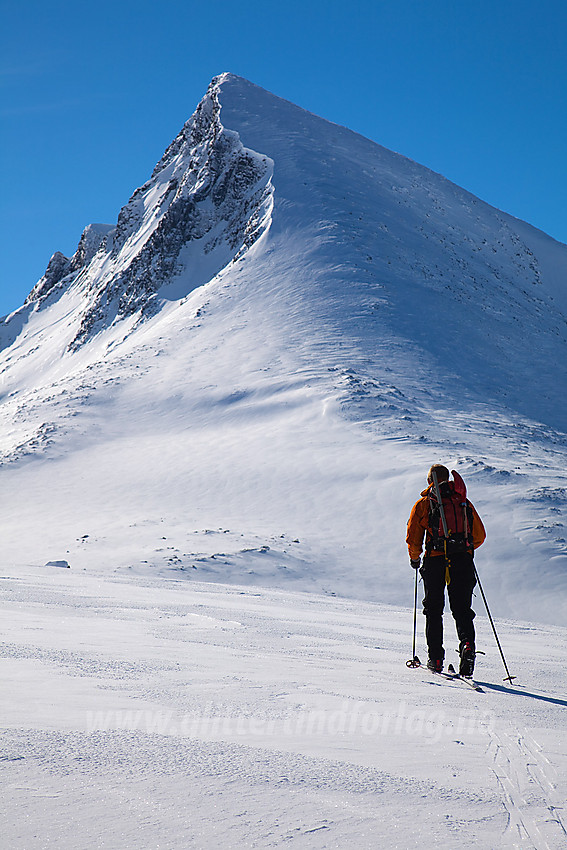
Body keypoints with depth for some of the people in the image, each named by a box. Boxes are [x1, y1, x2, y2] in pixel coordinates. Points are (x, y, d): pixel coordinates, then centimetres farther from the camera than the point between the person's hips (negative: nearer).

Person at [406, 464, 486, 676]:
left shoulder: (423, 504, 5)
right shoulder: (464, 502, 13)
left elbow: (413, 539, 2)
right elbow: (480, 536, 14)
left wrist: (414, 558, 20)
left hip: (435, 560, -2)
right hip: (463, 560, 2)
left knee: (433, 610, 11)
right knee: (462, 608, 9)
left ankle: (435, 657, 7)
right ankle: (467, 643, -18)